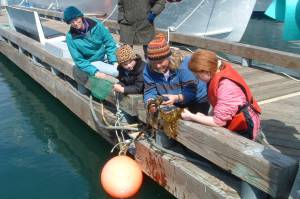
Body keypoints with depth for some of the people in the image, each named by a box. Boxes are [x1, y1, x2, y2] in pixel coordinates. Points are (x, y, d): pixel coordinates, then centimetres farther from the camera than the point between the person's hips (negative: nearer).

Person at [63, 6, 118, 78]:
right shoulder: (71, 37, -20)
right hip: (92, 62, -4)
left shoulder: (95, 25, -17)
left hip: (104, 53, 4)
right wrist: (95, 72, -27)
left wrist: (114, 61, -19)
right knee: (118, 71, -22)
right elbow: (79, 60, -15)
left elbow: (109, 42, -10)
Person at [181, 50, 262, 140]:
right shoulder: (219, 71, -5)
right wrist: (206, 117, -9)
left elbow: (219, 121, -24)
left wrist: (191, 117, -16)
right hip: (233, 123, 8)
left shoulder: (226, 86, -28)